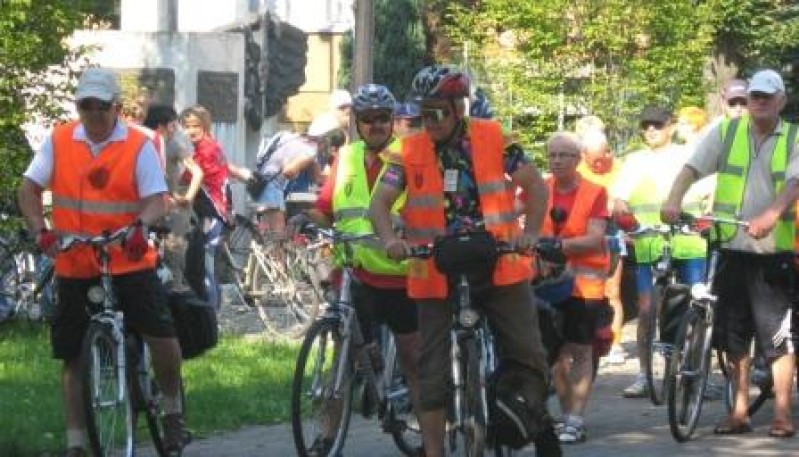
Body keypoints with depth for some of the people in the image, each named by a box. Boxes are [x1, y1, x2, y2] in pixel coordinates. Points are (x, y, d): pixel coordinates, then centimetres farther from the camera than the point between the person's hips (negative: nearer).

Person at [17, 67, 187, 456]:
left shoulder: (138, 146, -3)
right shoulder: (58, 142, 3)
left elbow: (155, 198, -9)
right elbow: (29, 187, 2)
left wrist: (140, 227, -31)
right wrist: (40, 230, -16)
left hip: (129, 262, -2)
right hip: (75, 267, 2)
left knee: (162, 334, -15)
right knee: (74, 355, 6)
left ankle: (173, 412, 11)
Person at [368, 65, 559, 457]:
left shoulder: (493, 139, -2)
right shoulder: (410, 152, -1)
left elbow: (535, 185, -2)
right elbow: (380, 202, -7)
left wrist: (530, 232, -18)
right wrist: (391, 240, -28)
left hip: (500, 267, 0)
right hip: (438, 274, 0)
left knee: (528, 356, 2)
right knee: (433, 374, -1)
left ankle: (537, 417, 27)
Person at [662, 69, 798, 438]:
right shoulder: (726, 132, 6)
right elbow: (692, 168, -4)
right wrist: (673, 201, -23)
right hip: (731, 249, 2)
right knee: (734, 336, 8)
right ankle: (739, 412, 19)